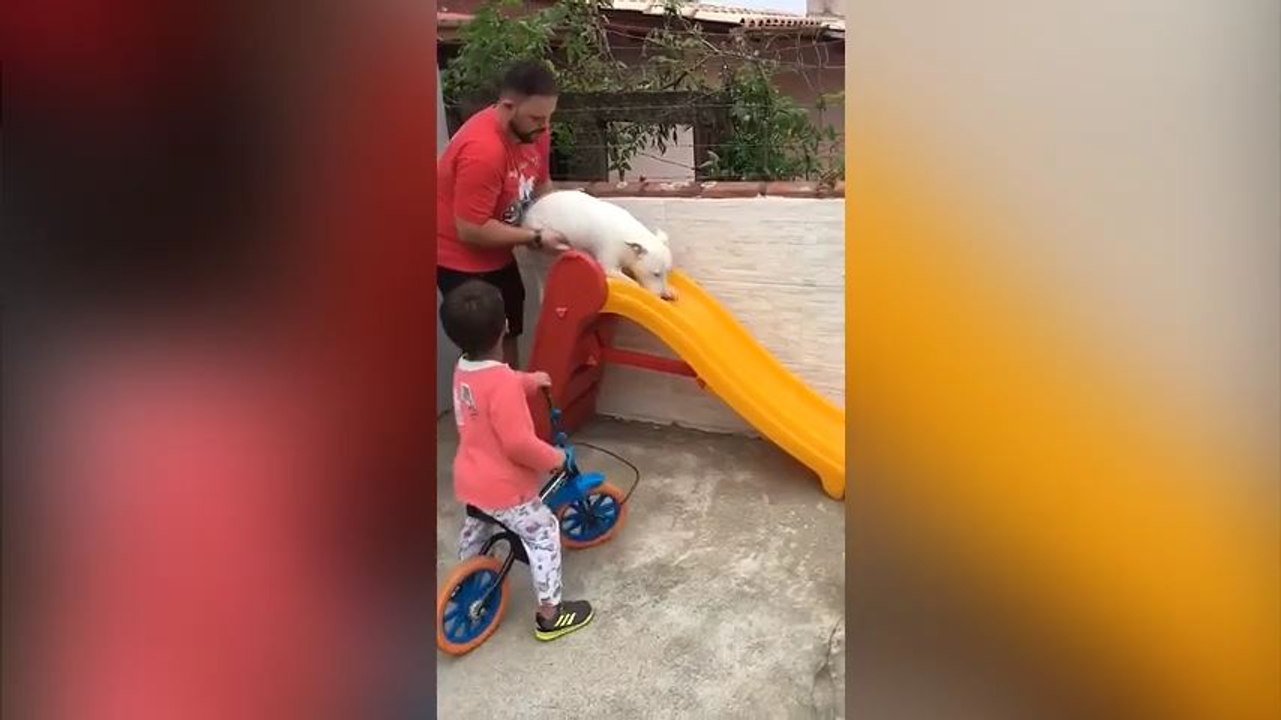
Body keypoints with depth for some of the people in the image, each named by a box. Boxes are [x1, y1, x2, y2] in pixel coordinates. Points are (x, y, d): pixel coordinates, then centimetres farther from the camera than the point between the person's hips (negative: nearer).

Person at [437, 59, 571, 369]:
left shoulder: (533, 129, -9)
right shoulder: (482, 150, -34)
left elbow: (541, 184, 7)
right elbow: (470, 230, -31)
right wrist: (536, 238, -25)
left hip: (496, 253, 8)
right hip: (460, 257, -8)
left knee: (508, 332, 20)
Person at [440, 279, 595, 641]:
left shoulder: (463, 369, -2)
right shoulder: (502, 382, -30)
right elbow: (519, 444, -30)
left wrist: (530, 380, 29)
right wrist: (554, 458, -14)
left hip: (470, 479, 8)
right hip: (503, 486, -8)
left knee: (475, 530, 31)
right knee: (543, 533, 8)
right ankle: (550, 614, 15)